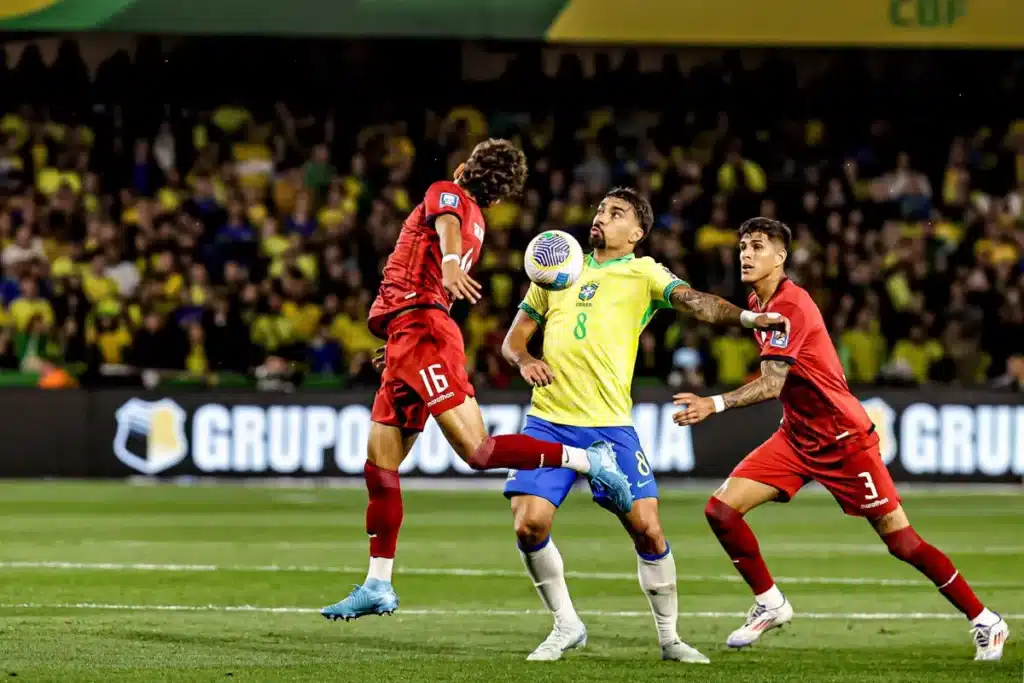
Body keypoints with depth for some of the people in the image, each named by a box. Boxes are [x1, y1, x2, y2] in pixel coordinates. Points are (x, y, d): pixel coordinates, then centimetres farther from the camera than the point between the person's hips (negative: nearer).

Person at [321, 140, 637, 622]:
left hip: (418, 329, -9)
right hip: (414, 334, 9)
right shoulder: (476, 224, 23)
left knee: (477, 451, -19)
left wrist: (450, 263, -45)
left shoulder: (446, 193, 0)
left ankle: (588, 460, -17)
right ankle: (378, 585, 7)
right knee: (380, 465, 7)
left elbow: (447, 226, -24)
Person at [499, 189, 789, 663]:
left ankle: (669, 637, 11)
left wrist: (745, 317, -30)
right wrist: (524, 361, -4)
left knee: (646, 528, -8)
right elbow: (514, 338, 19)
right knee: (529, 525, -12)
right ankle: (566, 627, 8)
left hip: (609, 425, -2)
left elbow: (693, 300, -12)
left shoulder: (642, 273, 5)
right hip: (547, 422, 2)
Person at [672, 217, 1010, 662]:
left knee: (901, 541, -5)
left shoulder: (790, 305, -21)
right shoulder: (757, 303, 7)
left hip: (842, 439, -8)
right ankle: (769, 604, 10)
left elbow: (771, 385, -29)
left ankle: (984, 621, 8)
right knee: (721, 510, -7)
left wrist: (714, 405, -37)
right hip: (796, 437, 8)